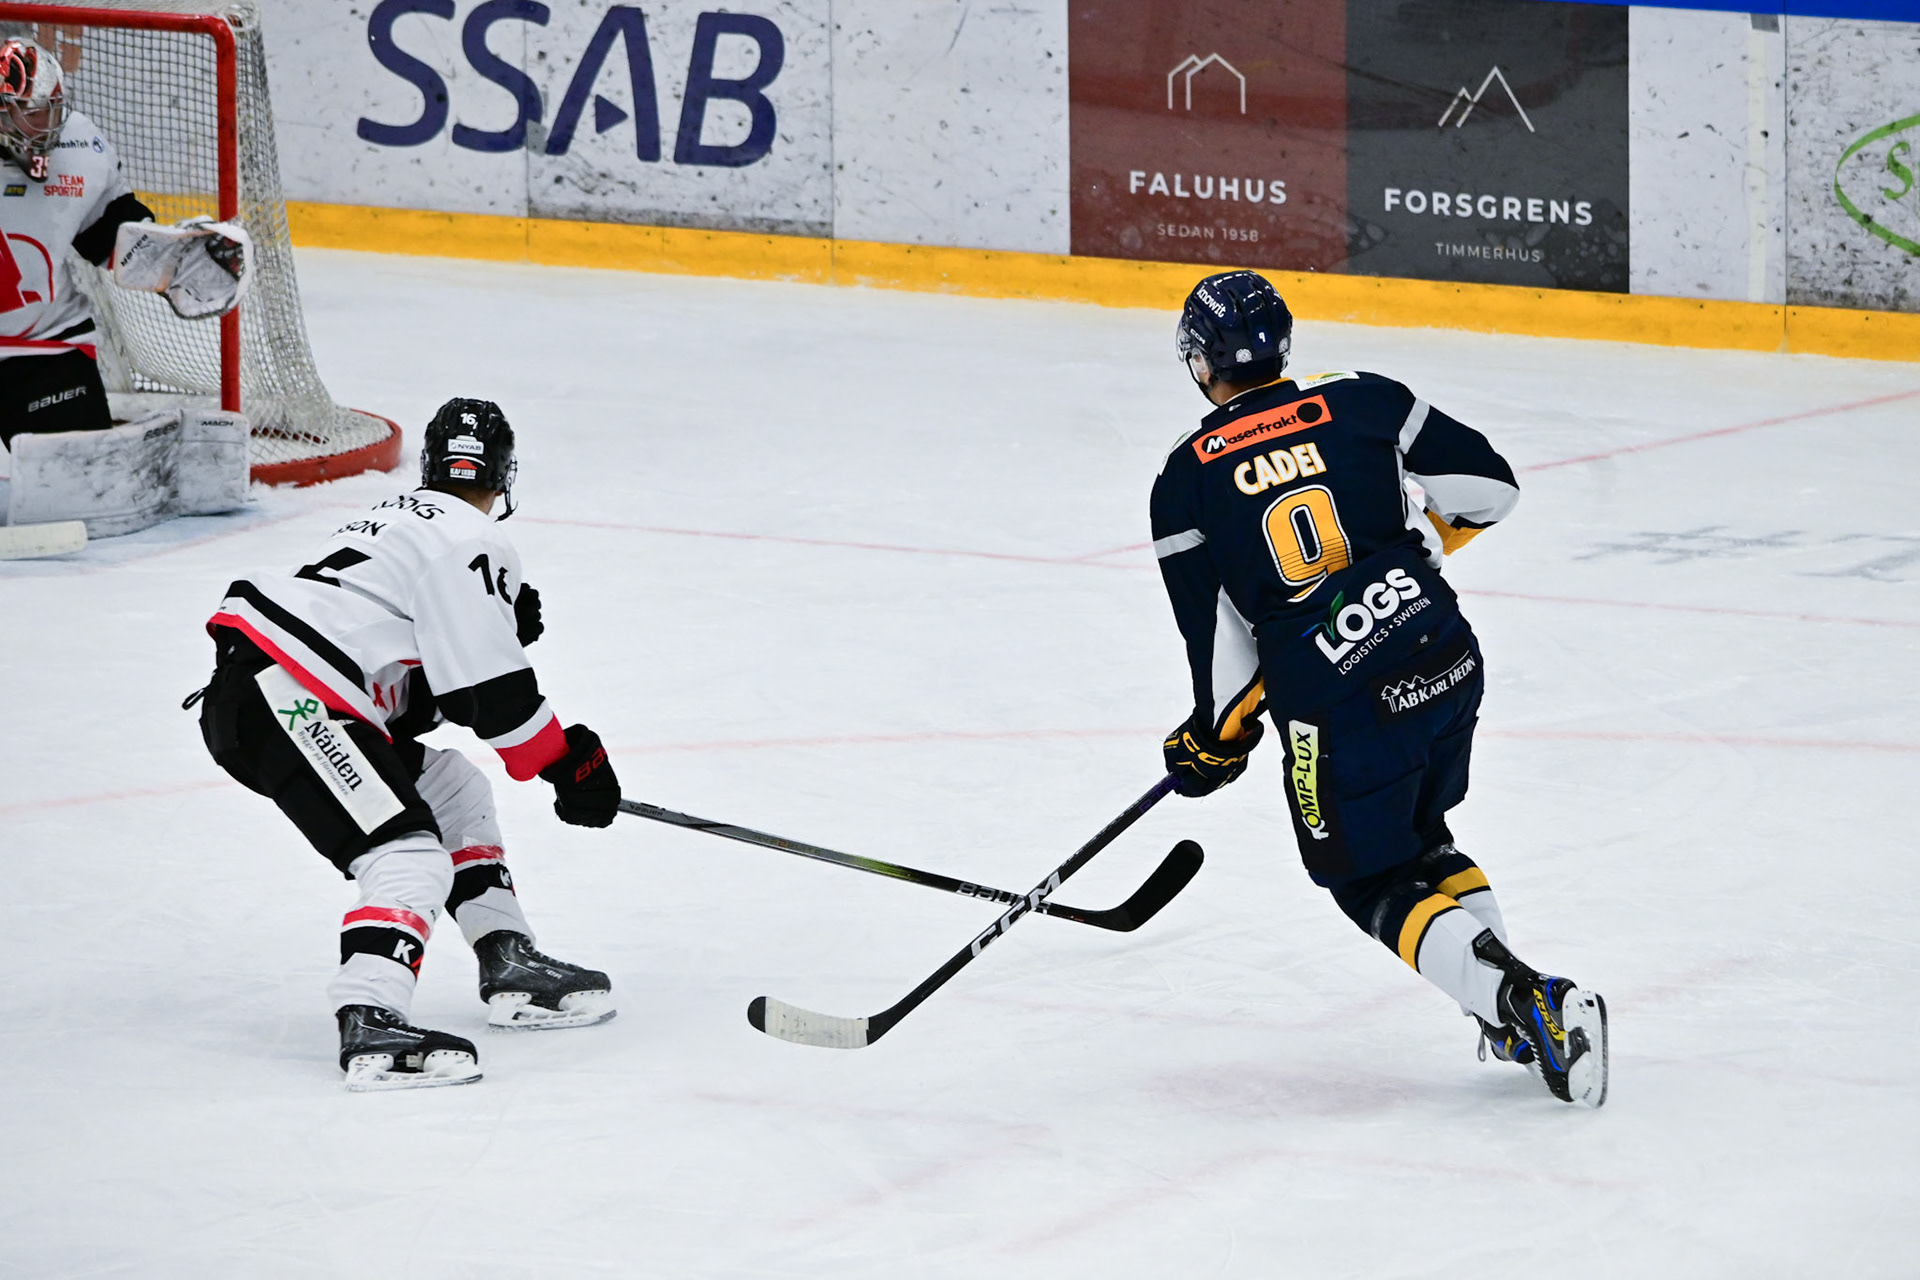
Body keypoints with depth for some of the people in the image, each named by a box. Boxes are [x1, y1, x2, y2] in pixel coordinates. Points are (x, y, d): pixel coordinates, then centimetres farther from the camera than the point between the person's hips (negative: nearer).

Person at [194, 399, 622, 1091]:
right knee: (409, 856, -20)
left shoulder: (406, 517, 24)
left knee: (456, 795, 22)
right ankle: (369, 1025, -37)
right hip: (278, 701, -10)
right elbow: (489, 690, -11)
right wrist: (567, 764, -1)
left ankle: (511, 969, 24)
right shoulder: (466, 541, -6)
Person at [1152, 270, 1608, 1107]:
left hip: (1338, 708, -4)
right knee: (1418, 837, 29)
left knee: (1376, 884, 12)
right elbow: (1490, 487, 10)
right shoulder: (1361, 403, 6)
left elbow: (1218, 637, 2)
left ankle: (1524, 1002, -11)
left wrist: (1216, 740, 19)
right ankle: (1514, 1013, 19)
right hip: (1445, 655, 4)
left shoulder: (1187, 481, 0)